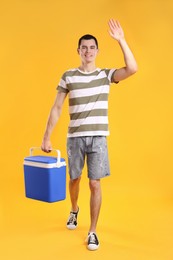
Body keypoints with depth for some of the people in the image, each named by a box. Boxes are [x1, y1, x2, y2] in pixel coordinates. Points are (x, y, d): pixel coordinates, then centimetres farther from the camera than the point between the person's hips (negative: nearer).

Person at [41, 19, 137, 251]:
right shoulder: (68, 76, -1)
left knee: (95, 184, -1)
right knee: (75, 179, 17)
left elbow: (132, 69, -17)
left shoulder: (106, 75, 1)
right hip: (75, 137, 1)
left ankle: (93, 232, 12)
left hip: (98, 138, -1)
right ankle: (74, 210, 47)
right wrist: (46, 137, -3)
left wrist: (121, 40, -20)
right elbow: (56, 109, 0)